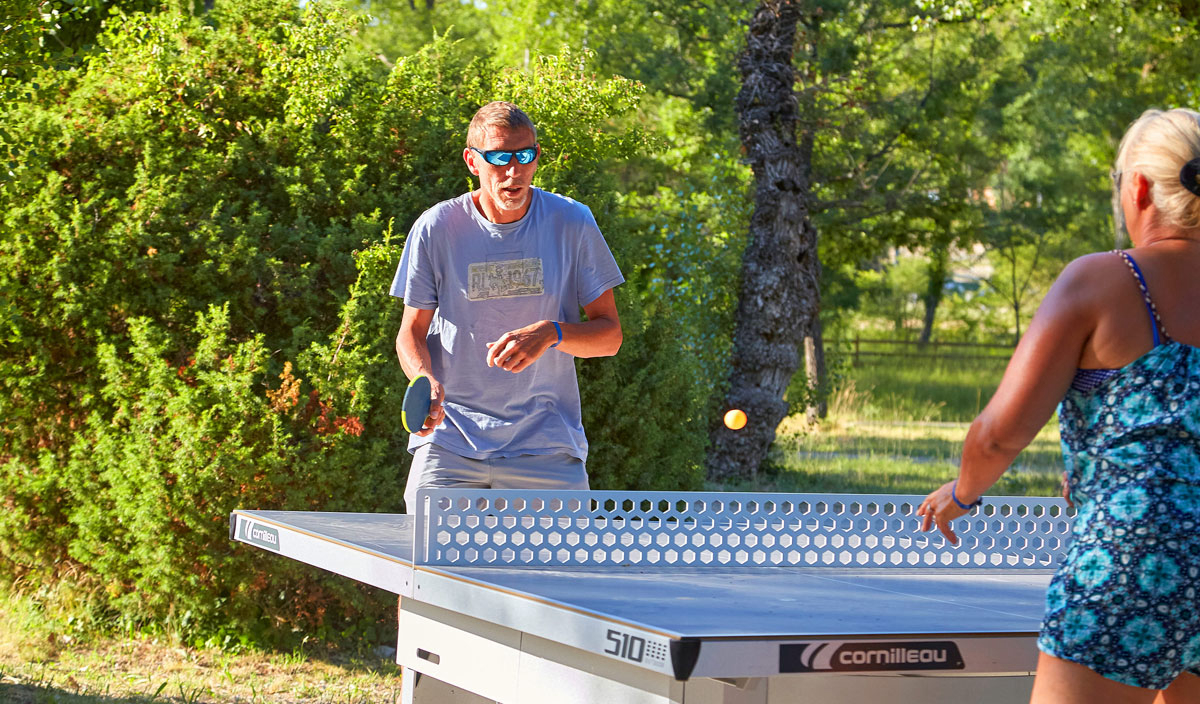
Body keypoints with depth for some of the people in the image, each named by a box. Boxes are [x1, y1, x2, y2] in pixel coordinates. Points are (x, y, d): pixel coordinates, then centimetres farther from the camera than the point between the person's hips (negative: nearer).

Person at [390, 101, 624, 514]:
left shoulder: (572, 224, -2)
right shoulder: (436, 228, -2)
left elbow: (609, 334, 1)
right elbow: (412, 331, 6)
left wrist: (551, 334, -19)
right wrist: (424, 379, -15)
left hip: (547, 445, 0)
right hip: (448, 444, 0)